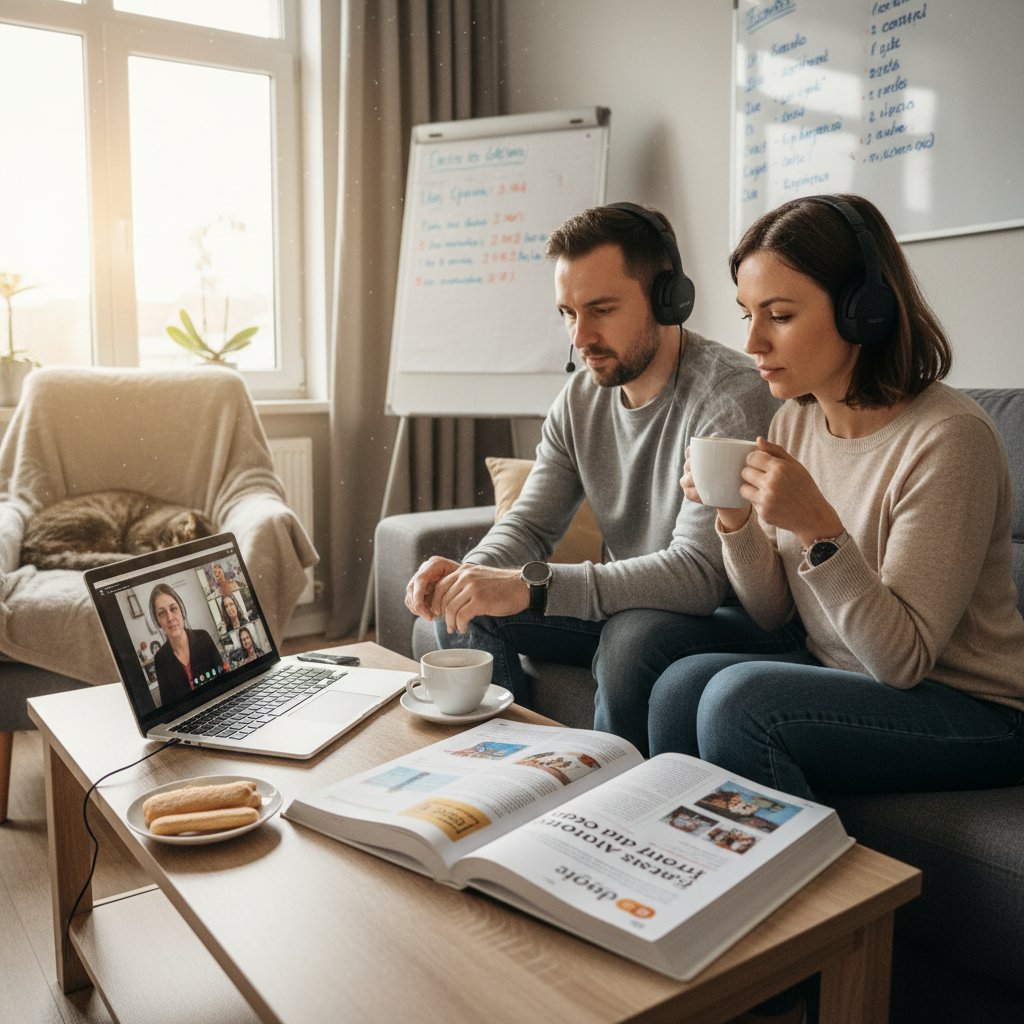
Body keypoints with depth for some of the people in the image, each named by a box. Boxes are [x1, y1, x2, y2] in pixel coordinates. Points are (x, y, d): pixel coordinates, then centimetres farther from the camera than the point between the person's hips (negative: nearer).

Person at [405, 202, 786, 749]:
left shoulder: (732, 397, -23)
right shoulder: (582, 395, 1)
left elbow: (699, 573, -32)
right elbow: (529, 524, 2)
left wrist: (531, 586, -38)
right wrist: (471, 572, -21)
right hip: (623, 603, 7)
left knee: (634, 633, -36)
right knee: (465, 610, -4)